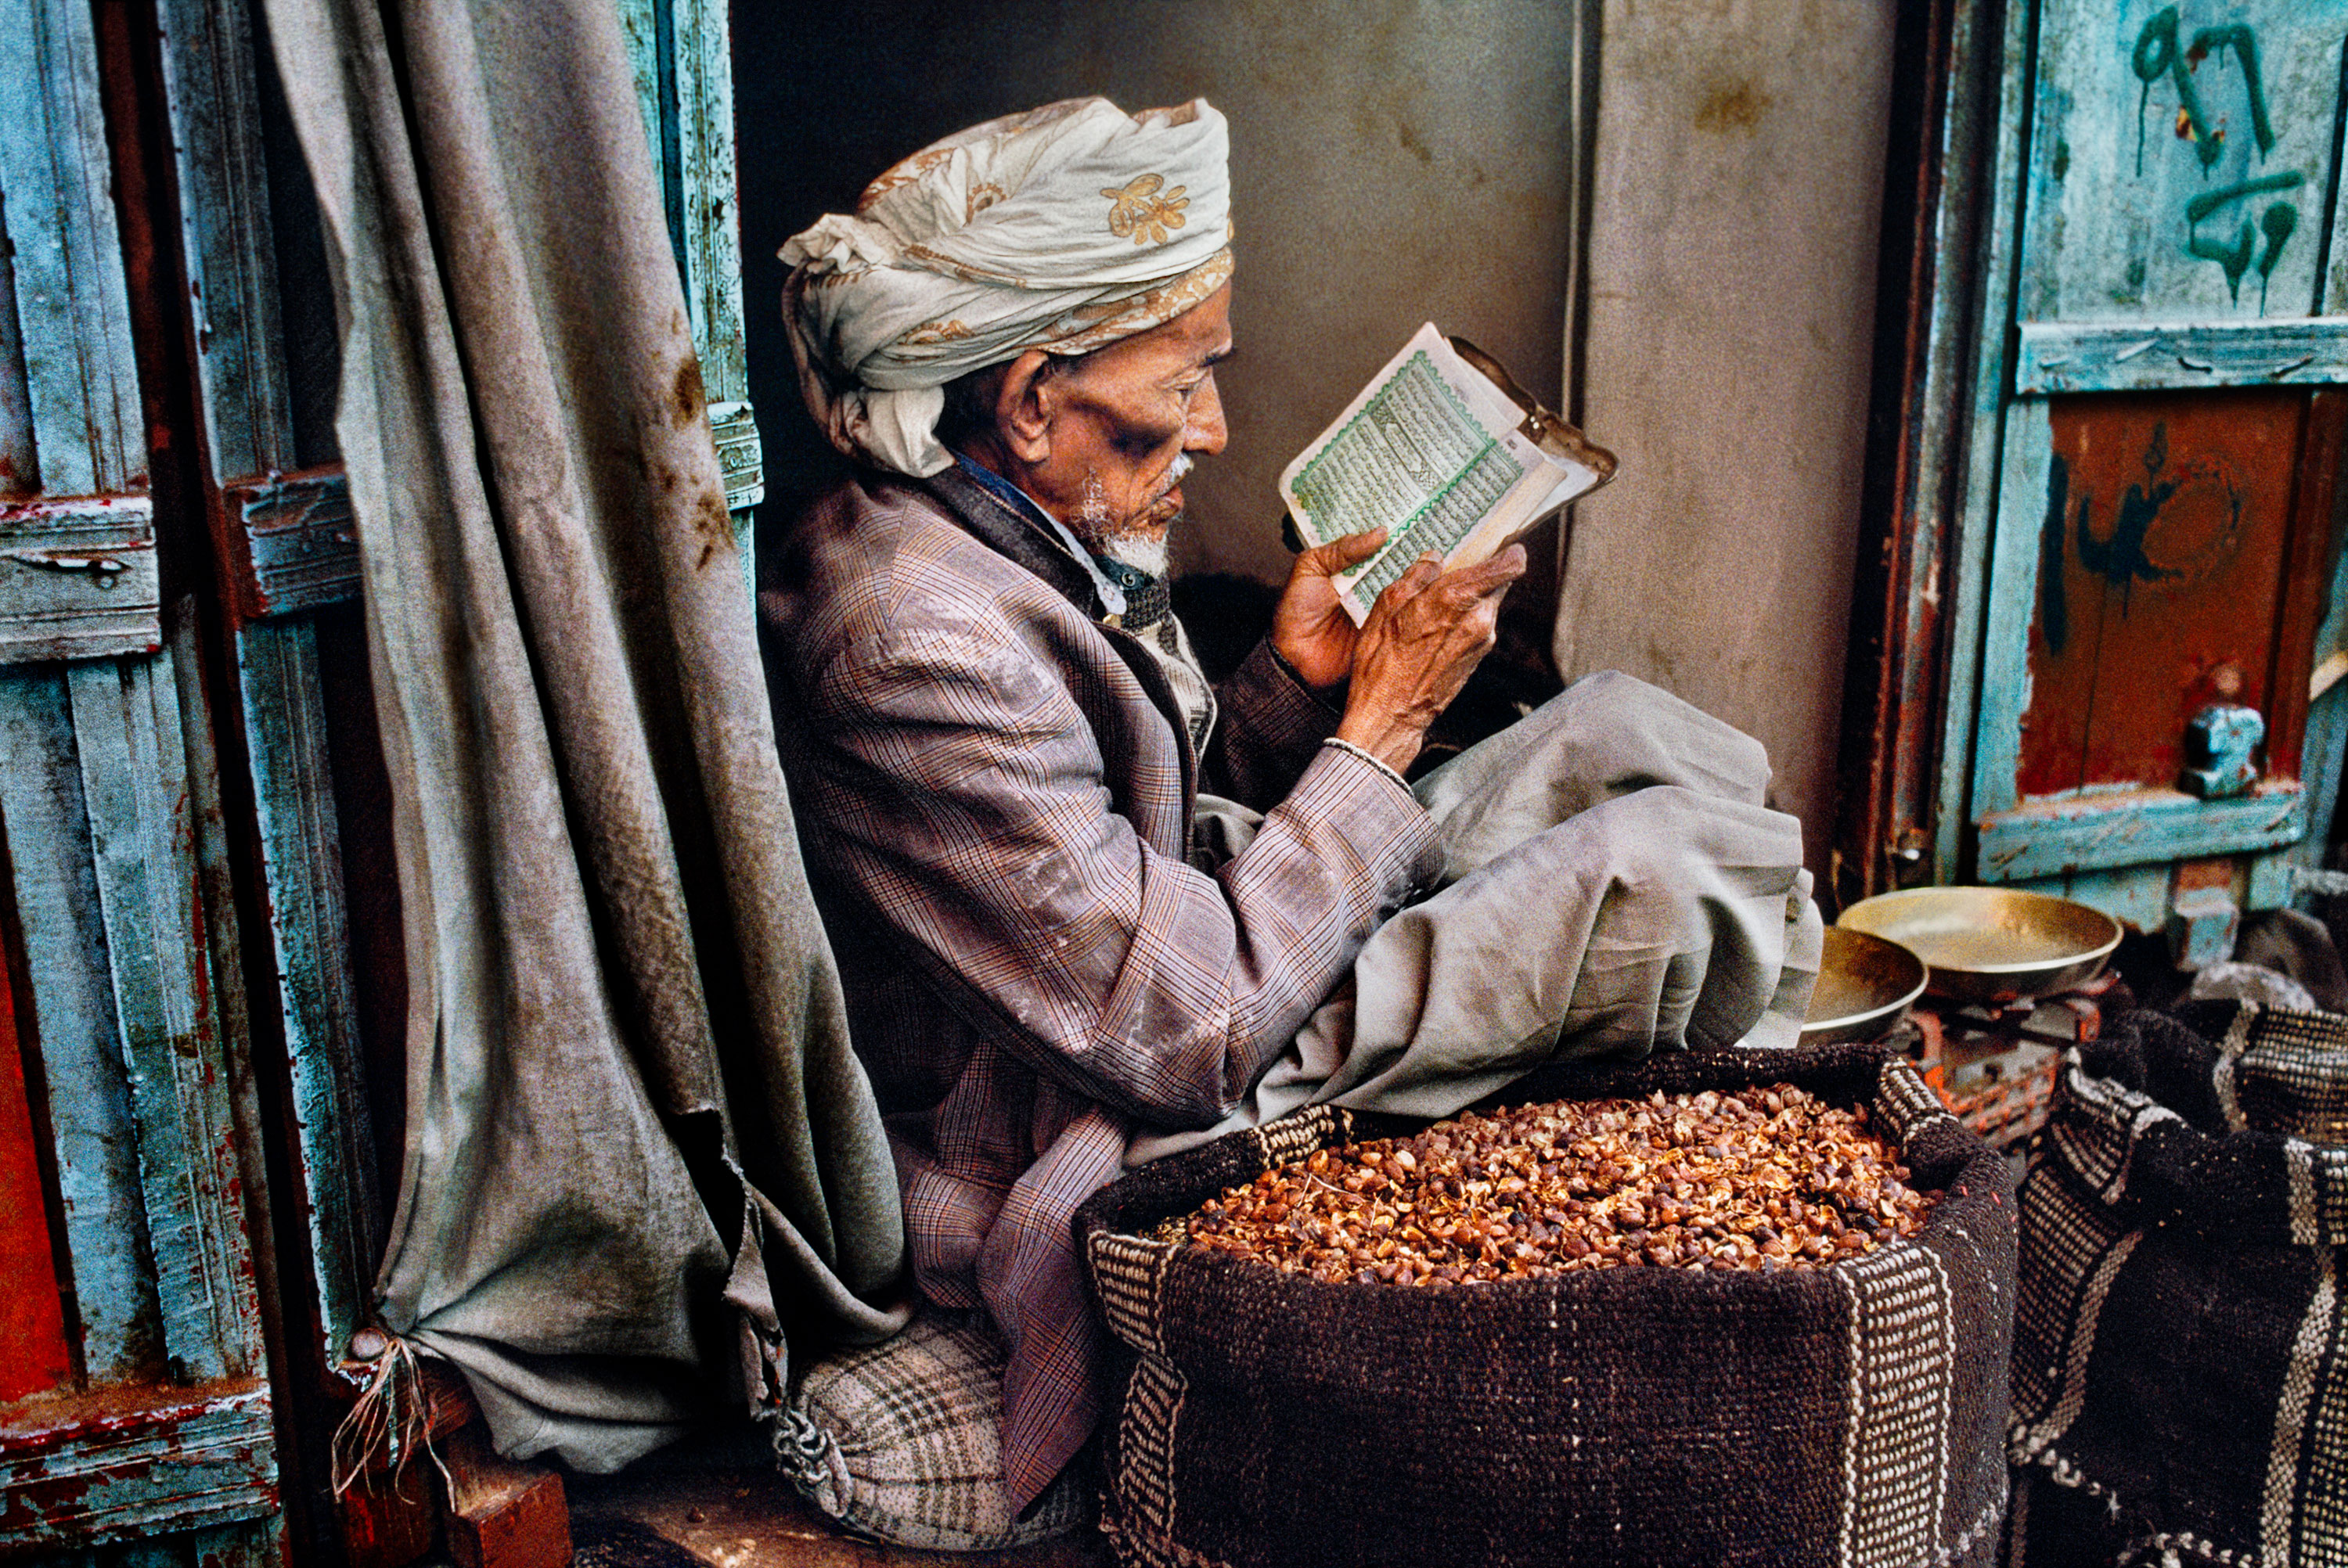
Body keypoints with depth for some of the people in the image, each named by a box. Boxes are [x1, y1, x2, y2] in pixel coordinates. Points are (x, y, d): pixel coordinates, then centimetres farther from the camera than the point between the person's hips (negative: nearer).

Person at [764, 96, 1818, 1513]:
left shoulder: (1001, 542, 1)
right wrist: (1385, 719, -19)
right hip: (1116, 1149, -9)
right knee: (1670, 865, -12)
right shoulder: (924, 651, -30)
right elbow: (1195, 1036, -28)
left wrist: (1295, 682, -4)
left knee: (1612, 730, 7)